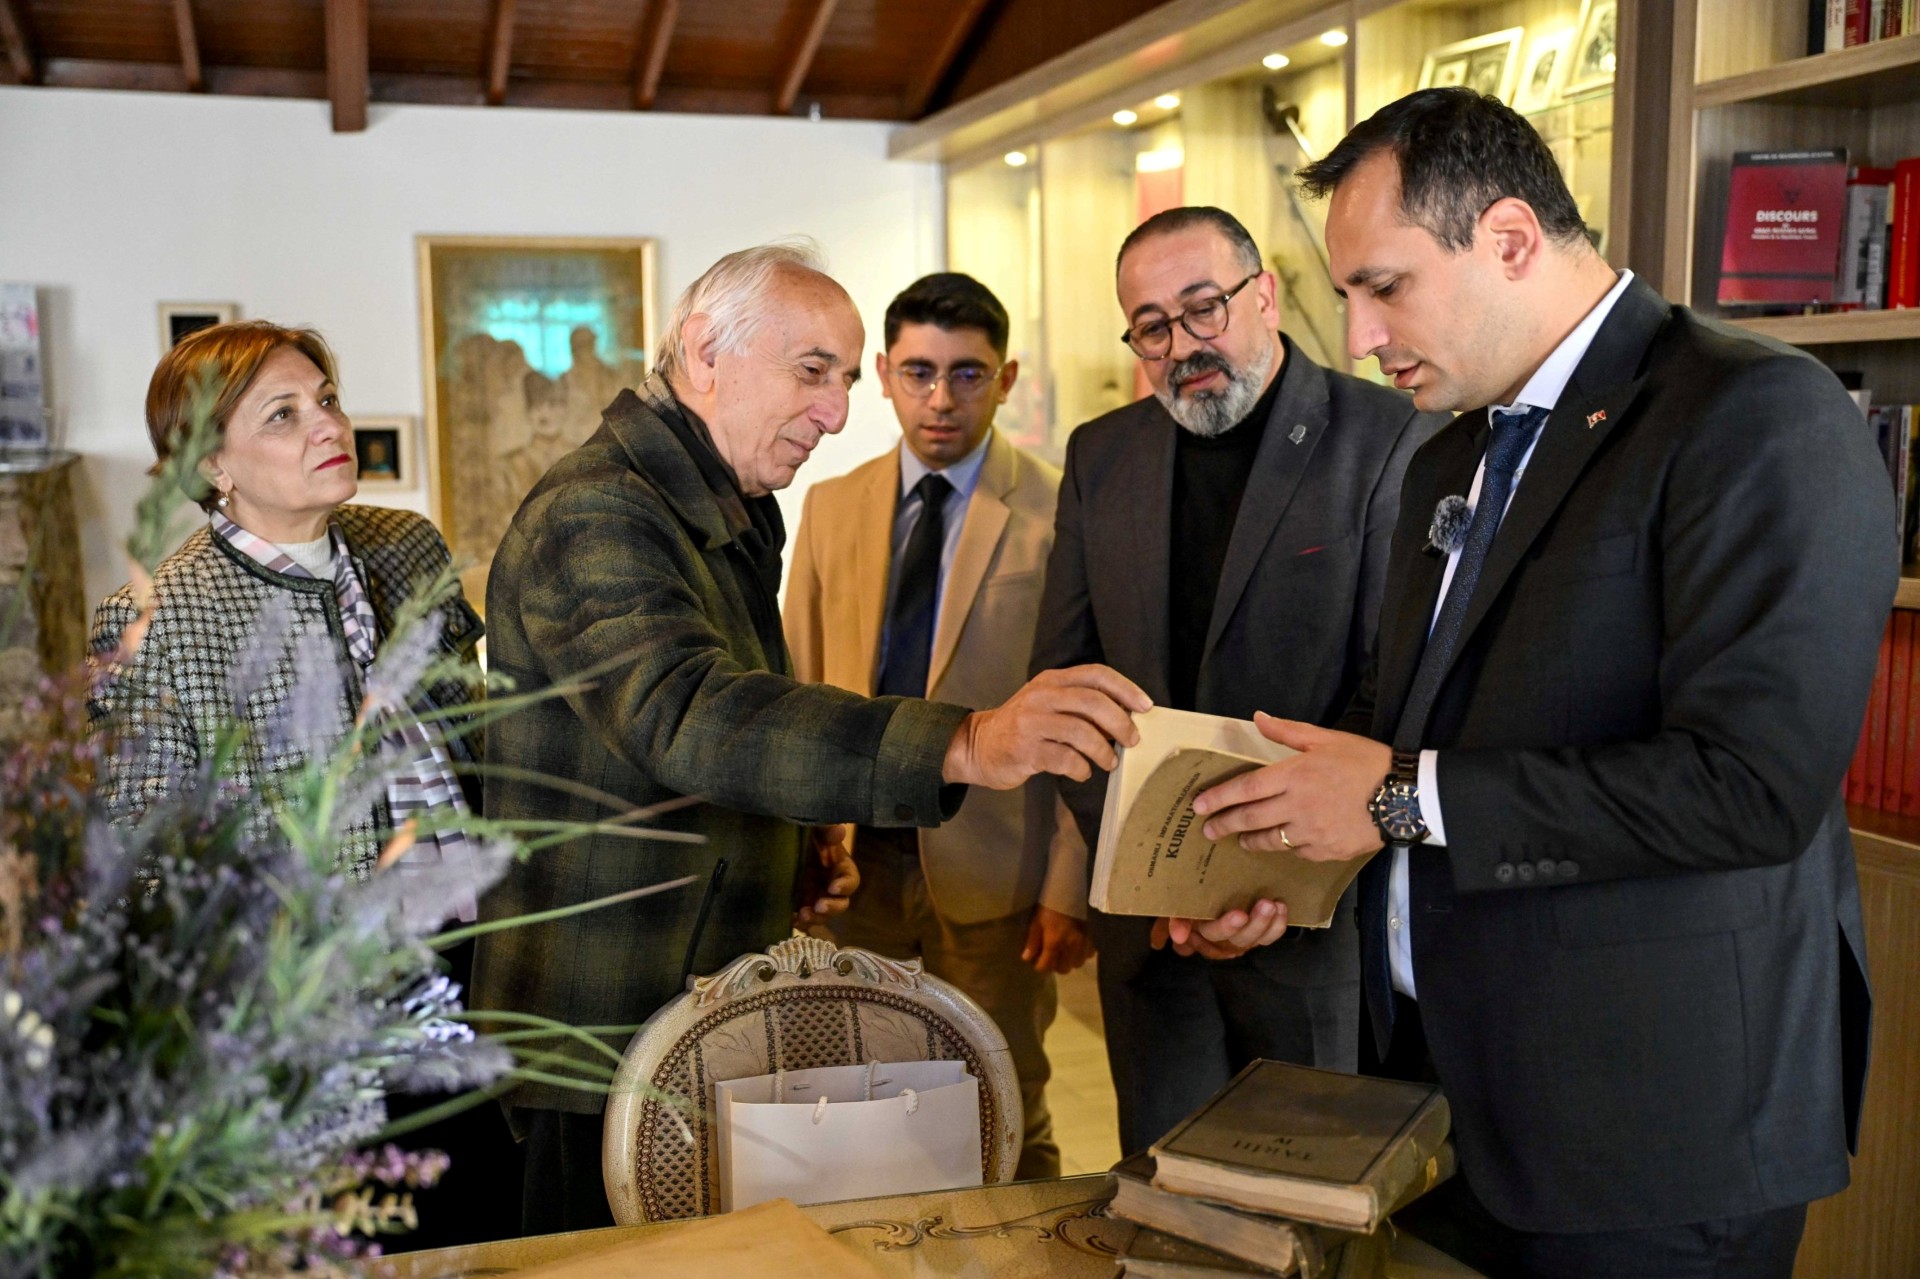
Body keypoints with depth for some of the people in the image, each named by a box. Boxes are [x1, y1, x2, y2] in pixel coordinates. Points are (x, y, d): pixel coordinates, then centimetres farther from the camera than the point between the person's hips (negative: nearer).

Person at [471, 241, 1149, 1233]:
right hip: (609, 1039, -9)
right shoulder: (592, 515, -20)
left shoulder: (732, 515, 13)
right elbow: (690, 714, -37)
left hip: (712, 1013, 9)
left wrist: (800, 830, 4)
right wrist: (965, 745, -48)